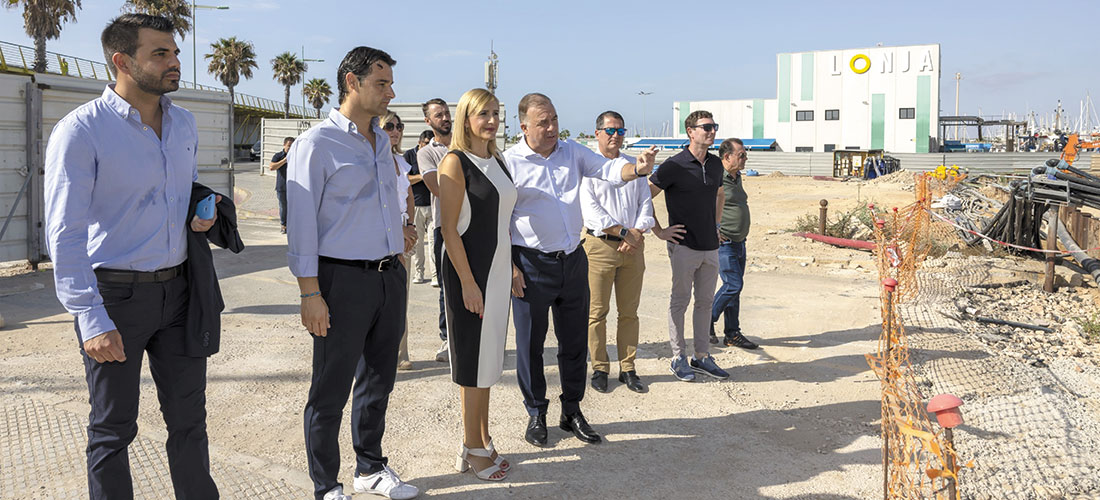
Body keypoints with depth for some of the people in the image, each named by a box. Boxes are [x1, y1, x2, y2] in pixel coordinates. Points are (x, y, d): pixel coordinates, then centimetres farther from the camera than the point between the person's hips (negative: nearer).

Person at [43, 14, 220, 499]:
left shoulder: (184, 123, 7)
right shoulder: (80, 131, -13)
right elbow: (65, 232, -15)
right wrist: (92, 319, -21)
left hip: (176, 289, 6)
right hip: (115, 294, -5)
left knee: (189, 418, 13)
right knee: (113, 428, 8)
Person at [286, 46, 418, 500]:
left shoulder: (382, 140, 14)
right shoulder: (317, 143, -9)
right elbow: (301, 223, -12)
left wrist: (398, 266, 16)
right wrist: (310, 293, -16)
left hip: (388, 275, 7)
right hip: (343, 278, -7)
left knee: (378, 380, 17)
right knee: (331, 391, 3)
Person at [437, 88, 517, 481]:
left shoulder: (497, 162, 12)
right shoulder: (455, 162, -11)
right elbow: (449, 228, -15)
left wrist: (512, 267, 15)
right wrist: (468, 283, -19)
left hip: (498, 269, 8)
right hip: (468, 270, -8)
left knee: (488, 358, 15)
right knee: (472, 360, 1)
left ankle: (482, 439, 27)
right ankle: (473, 448, 14)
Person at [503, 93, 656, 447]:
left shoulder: (572, 152, 8)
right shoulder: (509, 162, -7)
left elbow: (607, 169, -2)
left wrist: (637, 168, -25)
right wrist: (510, 267, -12)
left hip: (573, 259, 5)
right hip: (531, 264, -4)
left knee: (575, 340, 11)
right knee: (530, 342, 5)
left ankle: (572, 411, 27)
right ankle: (536, 414, 23)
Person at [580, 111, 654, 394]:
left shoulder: (635, 166, 15)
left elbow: (646, 203, 11)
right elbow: (590, 209, -9)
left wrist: (637, 231, -6)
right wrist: (622, 232, -13)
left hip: (633, 246, 4)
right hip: (600, 245, -4)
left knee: (629, 311, 7)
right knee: (597, 311, 0)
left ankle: (628, 369, 15)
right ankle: (599, 369, 11)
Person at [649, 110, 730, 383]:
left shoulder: (716, 164, 9)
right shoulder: (675, 166, -11)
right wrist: (658, 231, -8)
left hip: (710, 246, 6)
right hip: (684, 245, -6)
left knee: (705, 302, 11)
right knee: (680, 301, 3)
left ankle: (702, 356, 21)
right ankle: (678, 358, 13)